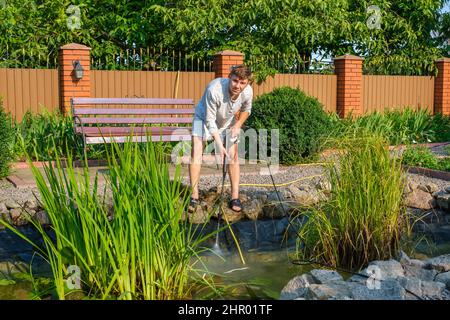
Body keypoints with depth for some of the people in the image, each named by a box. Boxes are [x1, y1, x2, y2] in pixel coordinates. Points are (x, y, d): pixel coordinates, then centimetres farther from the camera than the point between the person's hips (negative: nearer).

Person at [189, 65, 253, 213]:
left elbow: (246, 109, 0)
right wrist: (219, 144, -36)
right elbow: (210, 120, -32)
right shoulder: (214, 90, -41)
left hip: (227, 121, 4)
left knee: (233, 155, -3)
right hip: (204, 118, -3)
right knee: (196, 153, -15)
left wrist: (238, 124, -15)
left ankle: (235, 197, 4)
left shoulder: (248, 92, -26)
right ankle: (194, 196, -10)